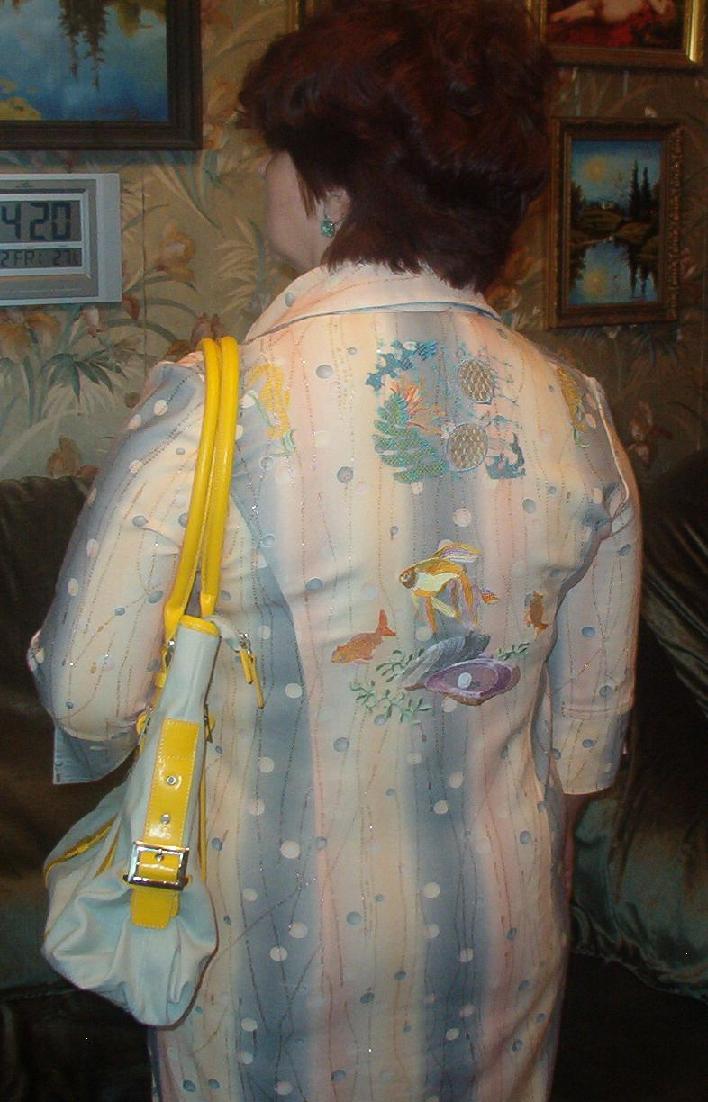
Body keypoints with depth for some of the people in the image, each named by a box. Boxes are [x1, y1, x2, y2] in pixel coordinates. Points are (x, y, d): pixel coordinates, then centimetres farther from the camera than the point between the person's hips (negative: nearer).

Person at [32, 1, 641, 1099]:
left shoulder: (209, 409, -24)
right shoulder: (577, 417, -11)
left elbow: (87, 700, -15)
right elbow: (589, 734, -1)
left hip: (272, 941, -3)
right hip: (502, 939, 3)